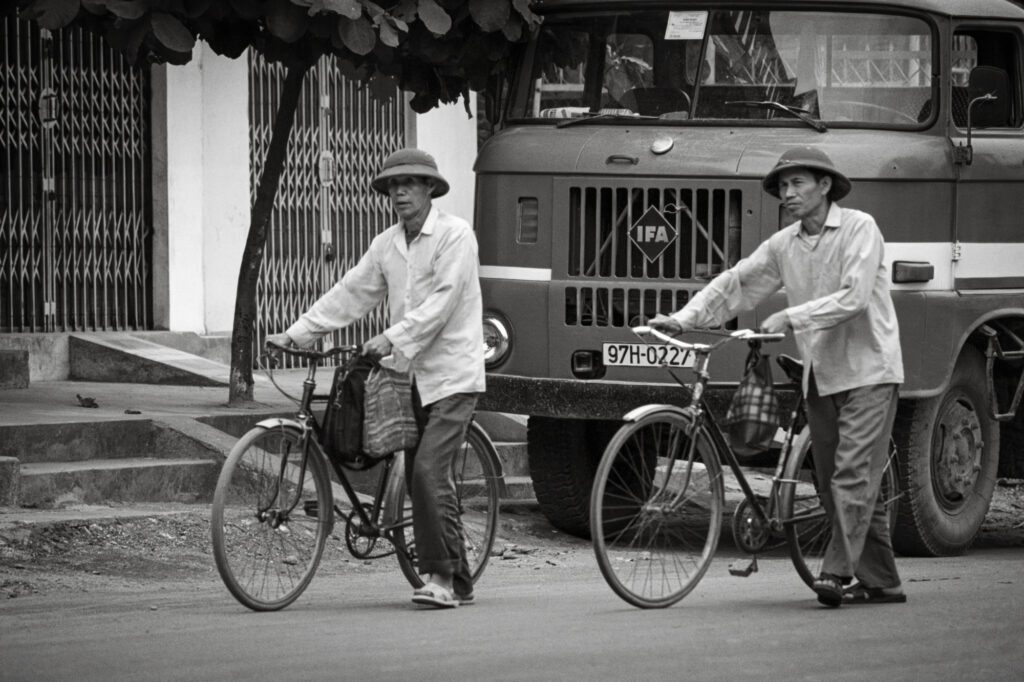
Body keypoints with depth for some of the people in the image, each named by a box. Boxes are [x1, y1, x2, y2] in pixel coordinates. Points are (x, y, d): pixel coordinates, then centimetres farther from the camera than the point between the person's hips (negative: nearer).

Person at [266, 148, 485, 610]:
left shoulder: (454, 235, -8)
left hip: (452, 375, -7)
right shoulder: (387, 244, 13)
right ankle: (456, 583, 12)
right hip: (413, 374, 7)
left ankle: (441, 576, -13)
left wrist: (393, 339, -24)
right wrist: (297, 333, 6)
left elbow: (441, 302, -17)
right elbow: (351, 294, 13)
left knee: (428, 471, -18)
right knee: (419, 477, 5)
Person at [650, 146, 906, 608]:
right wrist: (684, 319, -4)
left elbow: (854, 296, -19)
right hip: (820, 375, 7)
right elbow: (734, 284, 8)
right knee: (832, 484, 6)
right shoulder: (784, 245, 10)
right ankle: (880, 582, 12)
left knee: (853, 475, -14)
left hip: (867, 369, -7)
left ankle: (837, 571, -18)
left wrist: (791, 317, -25)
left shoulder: (859, 229, -8)